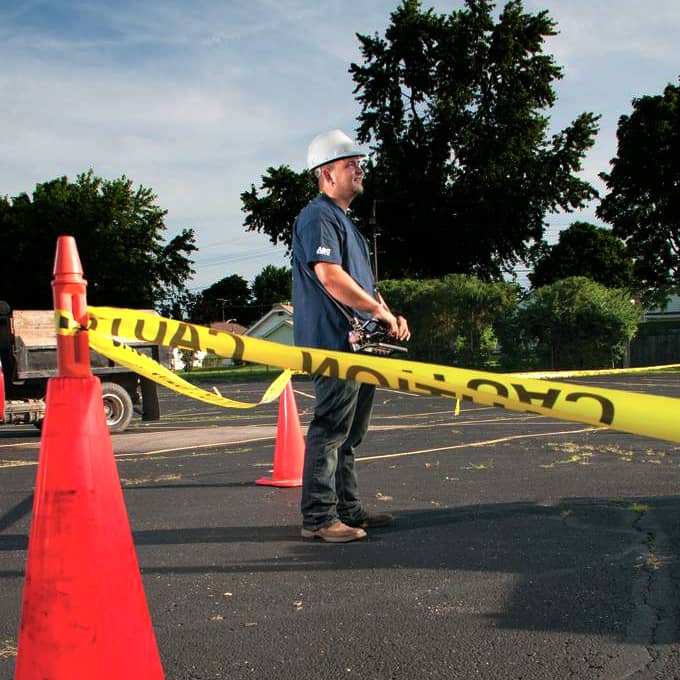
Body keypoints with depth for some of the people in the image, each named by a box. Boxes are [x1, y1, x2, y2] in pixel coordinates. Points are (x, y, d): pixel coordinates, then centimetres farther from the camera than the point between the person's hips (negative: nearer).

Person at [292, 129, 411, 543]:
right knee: (330, 429, -7)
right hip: (334, 342, -10)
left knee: (350, 433, 15)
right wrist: (381, 311, -14)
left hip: (358, 343, 11)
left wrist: (389, 316, 10)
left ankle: (349, 510, 24)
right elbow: (330, 277, -22)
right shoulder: (318, 217, -9)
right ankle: (319, 518, -1)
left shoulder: (345, 221, 23)